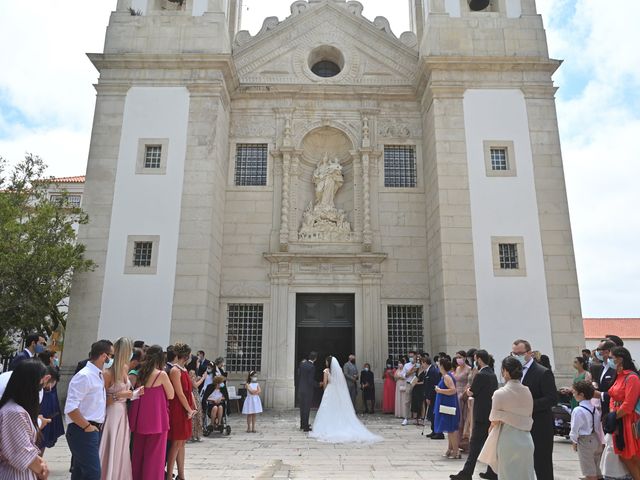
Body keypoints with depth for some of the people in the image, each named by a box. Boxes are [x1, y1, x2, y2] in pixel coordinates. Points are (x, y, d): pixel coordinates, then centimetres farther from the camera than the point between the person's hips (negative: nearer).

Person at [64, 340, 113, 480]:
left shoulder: (98, 376, 12)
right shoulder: (84, 376, -18)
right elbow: (70, 408, -24)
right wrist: (87, 427, -19)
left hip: (93, 430, 9)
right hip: (82, 431, -9)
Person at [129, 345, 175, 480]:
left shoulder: (140, 373, 3)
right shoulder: (161, 374, -13)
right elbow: (171, 395, -4)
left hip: (140, 419, 6)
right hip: (156, 419, -6)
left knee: (138, 453, 18)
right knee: (155, 454, 6)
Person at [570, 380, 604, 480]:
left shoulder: (578, 410, -19)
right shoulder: (594, 409, 5)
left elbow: (575, 428, -15)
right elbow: (599, 426, 11)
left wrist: (574, 441, 0)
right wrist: (601, 441, 20)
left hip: (584, 441, -8)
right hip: (596, 439, 8)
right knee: (595, 469, 20)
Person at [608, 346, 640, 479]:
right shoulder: (619, 377, 11)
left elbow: (628, 405, -18)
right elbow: (613, 399, 11)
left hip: (629, 422, -8)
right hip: (618, 422, 8)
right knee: (623, 455, 14)